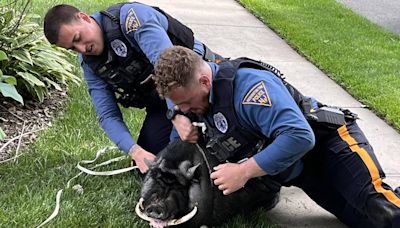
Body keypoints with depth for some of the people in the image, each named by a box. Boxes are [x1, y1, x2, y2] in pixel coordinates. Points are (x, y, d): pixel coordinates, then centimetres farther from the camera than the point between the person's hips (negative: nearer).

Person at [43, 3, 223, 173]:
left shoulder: (130, 16, -22)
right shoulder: (89, 64, 0)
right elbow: (108, 115, -4)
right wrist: (136, 151, -22)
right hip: (161, 104, 7)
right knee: (145, 166, -3)